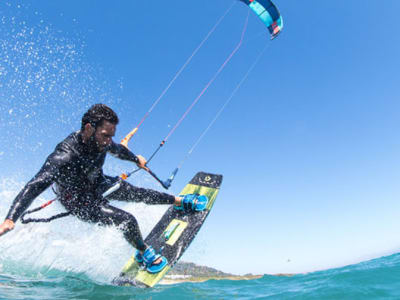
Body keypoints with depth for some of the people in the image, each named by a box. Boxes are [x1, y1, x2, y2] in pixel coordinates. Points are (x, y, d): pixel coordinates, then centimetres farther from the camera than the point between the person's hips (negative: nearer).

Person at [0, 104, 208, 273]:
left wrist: (136, 159, 21)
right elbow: (35, 186, -45)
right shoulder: (64, 156, -40)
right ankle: (144, 253, 12)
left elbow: (116, 149, 4)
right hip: (79, 203, -6)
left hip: (98, 186, 6)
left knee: (138, 193, 7)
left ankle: (180, 201, 31)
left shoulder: (100, 140, -19)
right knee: (127, 220, -19)